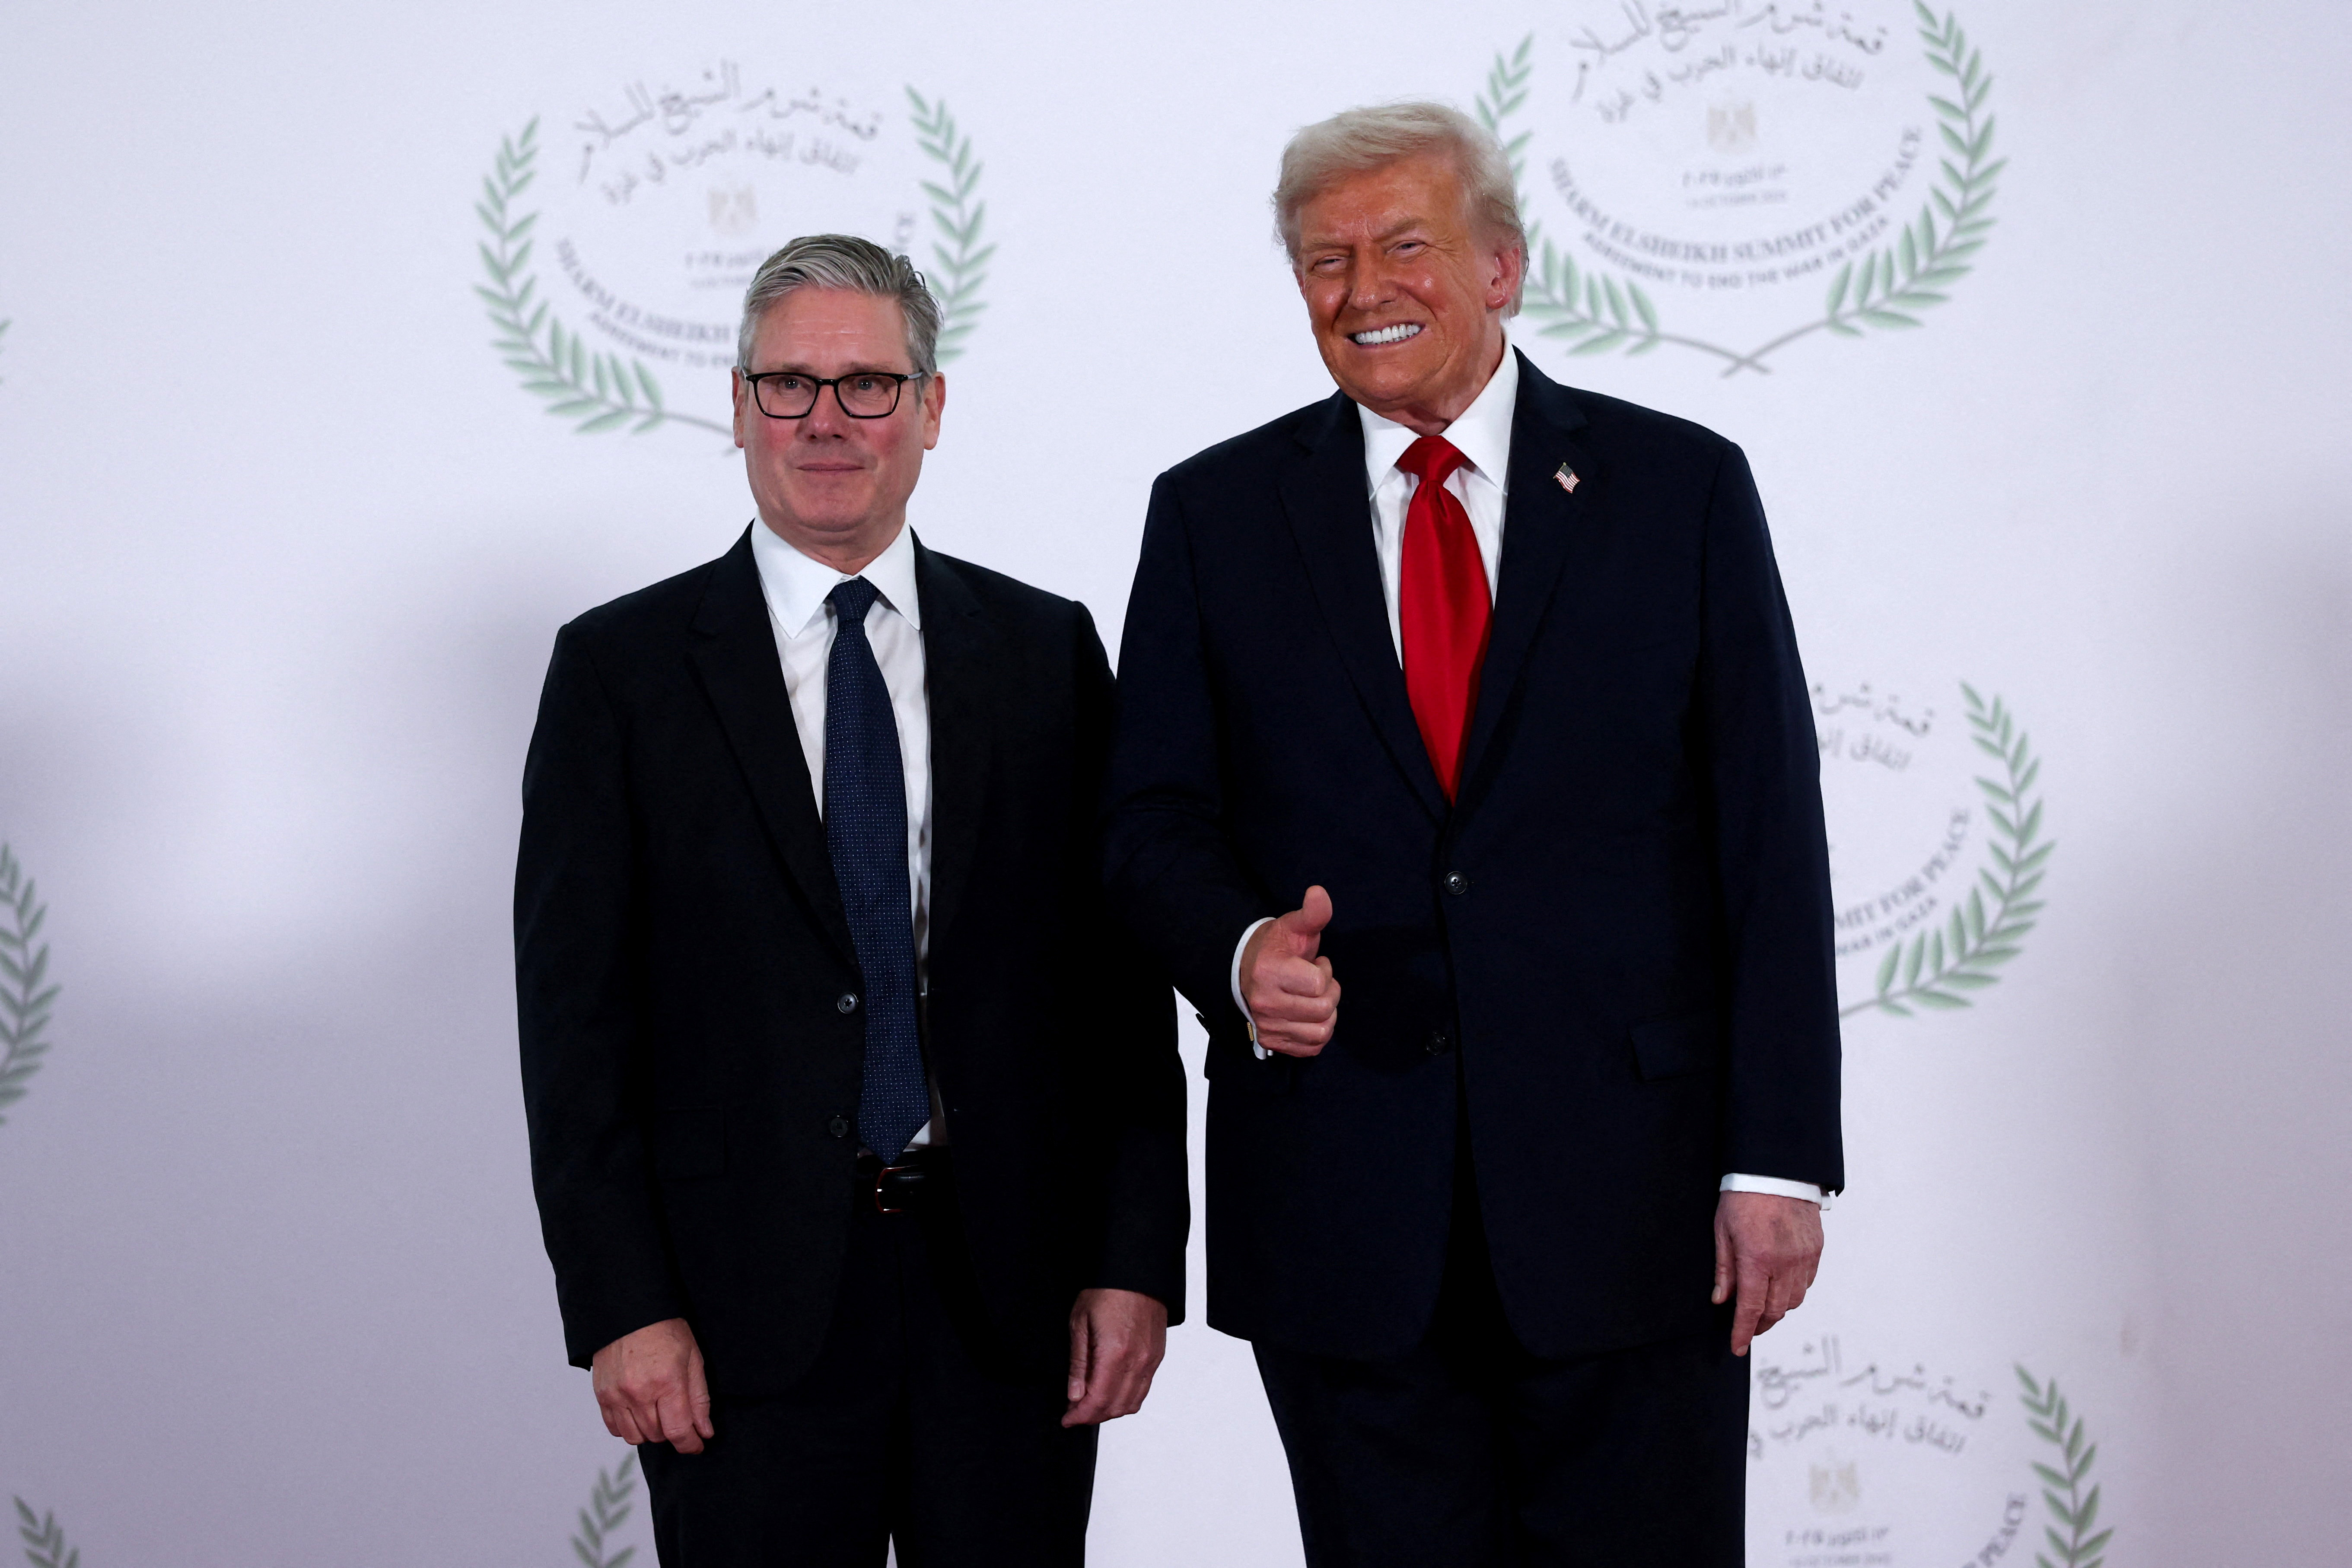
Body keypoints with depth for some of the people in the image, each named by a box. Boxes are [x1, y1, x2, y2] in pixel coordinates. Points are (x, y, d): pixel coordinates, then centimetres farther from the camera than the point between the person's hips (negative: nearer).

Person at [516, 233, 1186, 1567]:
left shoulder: (1049, 652, 7)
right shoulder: (621, 669, 1)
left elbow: (1121, 974, 5)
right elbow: (574, 1015, -2)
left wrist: (1135, 1259, -2)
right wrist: (622, 1308, -9)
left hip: (1010, 1299, 2)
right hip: (749, 1306, -1)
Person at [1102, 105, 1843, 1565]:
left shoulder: (1682, 486, 3)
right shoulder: (1216, 514, 7)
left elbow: (1771, 838, 0)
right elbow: (1156, 819, 7)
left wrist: (1778, 1157, -6)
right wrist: (1240, 949, -16)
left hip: (1631, 1186, -1)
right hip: (1340, 1208, 1)